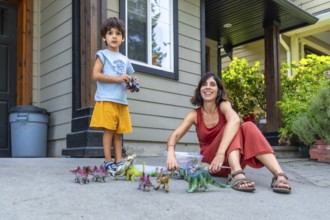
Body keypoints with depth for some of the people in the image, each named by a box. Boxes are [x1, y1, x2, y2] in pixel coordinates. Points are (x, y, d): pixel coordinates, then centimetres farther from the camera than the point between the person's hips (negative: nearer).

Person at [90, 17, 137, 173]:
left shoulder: (125, 59, 19)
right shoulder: (102, 54, 3)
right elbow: (96, 75, -9)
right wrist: (117, 78, -16)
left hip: (122, 101, 6)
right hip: (106, 100, -5)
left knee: (119, 132, 6)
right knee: (109, 130, -7)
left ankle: (118, 162, 9)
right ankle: (108, 162, -1)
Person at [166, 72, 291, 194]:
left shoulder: (223, 105, -5)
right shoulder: (194, 114, -1)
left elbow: (235, 120, -29)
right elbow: (175, 135, -13)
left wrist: (221, 153, -44)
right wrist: (171, 154, -38)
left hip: (233, 158, 1)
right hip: (210, 160, -1)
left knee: (248, 127, -26)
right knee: (232, 128, -26)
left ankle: (279, 175, -42)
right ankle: (237, 175, -51)